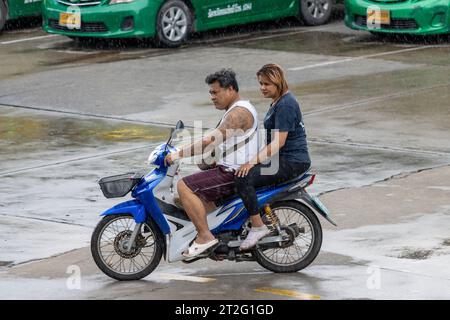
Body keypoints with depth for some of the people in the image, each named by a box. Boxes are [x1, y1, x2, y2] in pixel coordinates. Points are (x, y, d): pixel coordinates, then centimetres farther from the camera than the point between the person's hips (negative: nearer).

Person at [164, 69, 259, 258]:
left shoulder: (239, 113, -17)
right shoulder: (237, 109, 18)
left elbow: (211, 141, -25)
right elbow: (216, 141, 24)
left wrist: (180, 154, -21)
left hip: (234, 174, -11)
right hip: (230, 169, 11)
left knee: (184, 187, -19)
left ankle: (205, 236, -20)